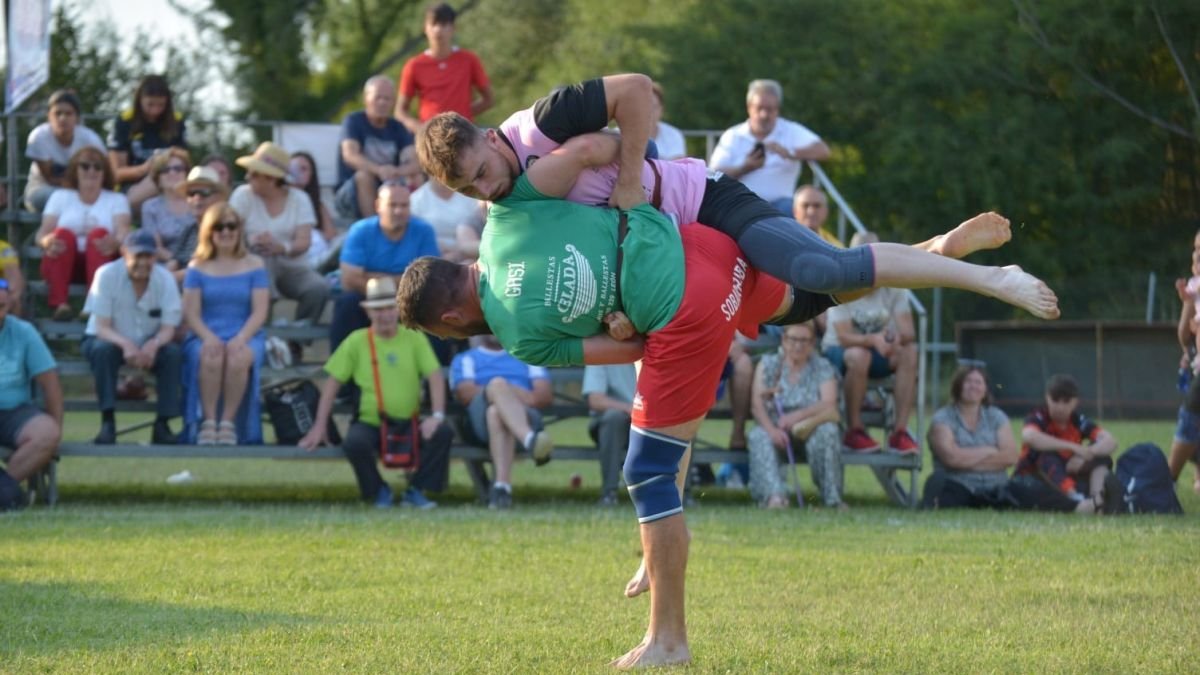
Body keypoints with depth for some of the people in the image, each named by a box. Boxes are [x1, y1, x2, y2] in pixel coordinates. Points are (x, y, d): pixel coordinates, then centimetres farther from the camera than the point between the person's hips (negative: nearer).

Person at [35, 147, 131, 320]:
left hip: (101, 262, 0)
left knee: (99, 233, -29)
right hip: (64, 263, 0)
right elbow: (42, 233, -1)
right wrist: (47, 242, -28)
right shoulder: (61, 197, 14)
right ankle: (60, 304, -46)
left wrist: (115, 243, -34)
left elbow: (123, 232, -7)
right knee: (63, 234, -29)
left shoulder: (116, 200, 12)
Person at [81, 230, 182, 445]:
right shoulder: (107, 275, -17)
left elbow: (168, 329, -13)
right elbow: (102, 328, -20)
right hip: (112, 339, -2)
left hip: (149, 345, 2)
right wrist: (126, 344, -41)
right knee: (103, 349, -35)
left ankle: (163, 424, -23)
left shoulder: (165, 278, -10)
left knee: (173, 353, -27)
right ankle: (107, 423, -33)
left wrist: (153, 345, -37)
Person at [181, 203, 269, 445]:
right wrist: (208, 337, -16)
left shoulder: (254, 266, 10)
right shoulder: (198, 267, 11)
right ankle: (208, 421, -30)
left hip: (245, 337, 0)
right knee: (210, 357, -36)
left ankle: (229, 422, -28)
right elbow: (191, 312, 3)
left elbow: (260, 311, 2)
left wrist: (241, 338, -15)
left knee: (238, 358, -37)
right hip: (206, 336, 0)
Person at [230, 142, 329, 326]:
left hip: (292, 267, 1)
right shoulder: (243, 195, 2)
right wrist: (251, 240, -33)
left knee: (319, 288, -28)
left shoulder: (299, 199, 3)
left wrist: (282, 248, -31)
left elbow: (304, 241, -9)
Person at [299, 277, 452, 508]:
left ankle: (417, 490, -6)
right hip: (370, 423, -1)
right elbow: (333, 382, 3)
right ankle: (379, 492, -4)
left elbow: (435, 376, -3)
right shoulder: (357, 342, 3)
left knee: (443, 433, -26)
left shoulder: (414, 338, 5)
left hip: (410, 425, 1)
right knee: (354, 443, -34)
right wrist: (319, 427, -4)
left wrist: (437, 415, -19)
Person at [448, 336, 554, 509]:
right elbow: (467, 395, 4)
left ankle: (501, 485, -58)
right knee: (497, 383, -35)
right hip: (479, 424, -1)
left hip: (525, 417, 2)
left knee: (496, 412, -37)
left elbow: (546, 396, 14)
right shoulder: (465, 360, 26)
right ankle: (530, 440, -66)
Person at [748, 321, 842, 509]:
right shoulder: (768, 365, 10)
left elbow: (829, 404, -8)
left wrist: (799, 415, -27)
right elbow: (757, 403, -4)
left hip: (809, 427, 0)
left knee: (827, 431, -33)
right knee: (759, 437, -32)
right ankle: (774, 495, -50)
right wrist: (771, 429, -25)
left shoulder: (822, 367, 9)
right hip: (774, 427, 0)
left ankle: (832, 497, -28)